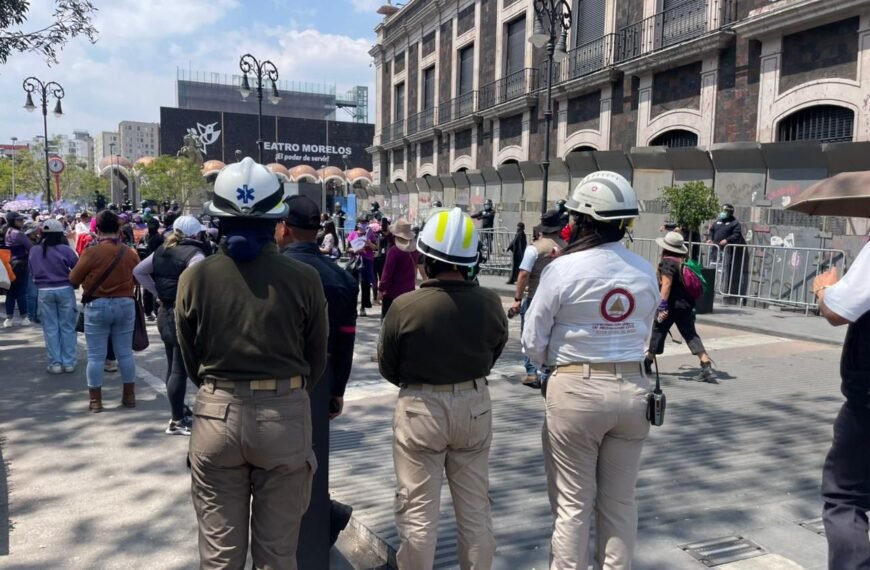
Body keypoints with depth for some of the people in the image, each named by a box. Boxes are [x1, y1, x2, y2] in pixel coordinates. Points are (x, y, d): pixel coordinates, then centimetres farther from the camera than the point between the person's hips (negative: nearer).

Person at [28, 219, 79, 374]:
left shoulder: (34, 251, -1)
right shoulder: (65, 249, -11)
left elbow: (32, 272, 10)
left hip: (44, 292, 2)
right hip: (65, 290, -2)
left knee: (50, 329, 7)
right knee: (67, 327, 7)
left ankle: (55, 363, 9)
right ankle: (69, 362, 9)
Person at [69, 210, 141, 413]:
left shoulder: (91, 253, -12)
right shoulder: (131, 253, -2)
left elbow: (74, 279, -2)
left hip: (97, 306, -3)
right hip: (125, 305, 3)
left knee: (96, 356, 5)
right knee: (125, 353, 12)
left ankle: (96, 401, 11)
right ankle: (129, 396, 19)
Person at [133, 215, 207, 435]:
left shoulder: (162, 250, 10)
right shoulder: (194, 253, -14)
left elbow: (138, 271, 13)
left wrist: (157, 292, 8)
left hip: (164, 312, 8)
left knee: (173, 366, 17)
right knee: (180, 369, -2)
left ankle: (178, 413, 28)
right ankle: (177, 421, 5)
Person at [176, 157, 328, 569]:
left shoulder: (195, 278, -7)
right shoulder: (304, 279, -10)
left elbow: (190, 360, 5)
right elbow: (317, 361, 1)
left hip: (216, 414, 1)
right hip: (285, 416, -1)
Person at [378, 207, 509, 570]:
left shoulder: (405, 306, -20)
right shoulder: (490, 303, -12)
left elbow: (387, 367, -5)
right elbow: (494, 352, 3)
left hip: (421, 407, -3)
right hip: (475, 404, 3)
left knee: (418, 510, 11)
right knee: (475, 507, 19)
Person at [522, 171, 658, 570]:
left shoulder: (563, 268, -13)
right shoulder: (646, 271, 1)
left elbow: (533, 343, -7)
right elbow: (644, 334, 9)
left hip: (576, 390, -4)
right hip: (632, 388, 5)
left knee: (573, 503, 10)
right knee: (620, 501, 17)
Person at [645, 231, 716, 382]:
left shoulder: (668, 262, -13)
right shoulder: (684, 261, 11)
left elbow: (666, 284, -21)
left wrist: (662, 305, -23)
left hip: (672, 305, -7)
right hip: (687, 304, 7)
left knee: (658, 332, 8)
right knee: (691, 335, 7)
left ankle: (647, 363, 21)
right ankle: (707, 367, -4)